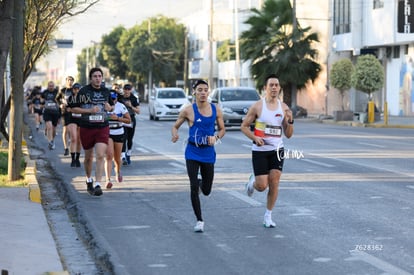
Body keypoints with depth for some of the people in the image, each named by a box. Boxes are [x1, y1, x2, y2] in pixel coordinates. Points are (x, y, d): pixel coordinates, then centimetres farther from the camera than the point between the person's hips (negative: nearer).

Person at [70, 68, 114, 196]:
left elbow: (112, 106, 23)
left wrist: (110, 107, -1)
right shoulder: (83, 91, -5)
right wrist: (89, 110, -16)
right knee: (88, 157, 13)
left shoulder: (106, 91, 7)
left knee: (100, 156, -15)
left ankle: (97, 185, -17)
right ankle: (89, 180, 37)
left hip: (102, 128, 1)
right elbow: (73, 108, -5)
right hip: (86, 128, -1)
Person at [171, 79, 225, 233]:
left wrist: (216, 137, -11)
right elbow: (175, 127, 4)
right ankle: (199, 220, 1)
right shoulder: (188, 111, -6)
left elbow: (222, 130, 11)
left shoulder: (216, 110, 1)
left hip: (208, 153, 3)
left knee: (206, 191, 10)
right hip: (192, 153, -2)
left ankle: (202, 183, 48)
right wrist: (175, 135, -19)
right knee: (194, 188, -11)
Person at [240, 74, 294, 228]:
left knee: (274, 183, -5)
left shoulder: (284, 108, 3)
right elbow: (244, 126, 0)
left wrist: (290, 121, -12)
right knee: (262, 186, -5)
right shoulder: (258, 106, -7)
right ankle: (253, 181, 32)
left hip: (277, 150, 3)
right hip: (260, 150, -3)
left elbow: (288, 135, 6)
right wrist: (255, 138, -16)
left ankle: (268, 216, 8)